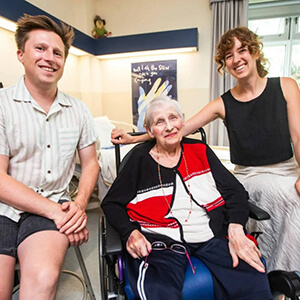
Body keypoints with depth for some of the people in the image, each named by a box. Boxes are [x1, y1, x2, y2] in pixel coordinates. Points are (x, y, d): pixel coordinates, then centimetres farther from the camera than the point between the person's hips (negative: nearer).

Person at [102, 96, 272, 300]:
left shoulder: (200, 151, 10)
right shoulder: (140, 159, 4)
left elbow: (236, 191, 8)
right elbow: (111, 204, 8)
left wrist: (236, 231, -9)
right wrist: (131, 232, -10)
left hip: (212, 235, 3)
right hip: (160, 241, -2)